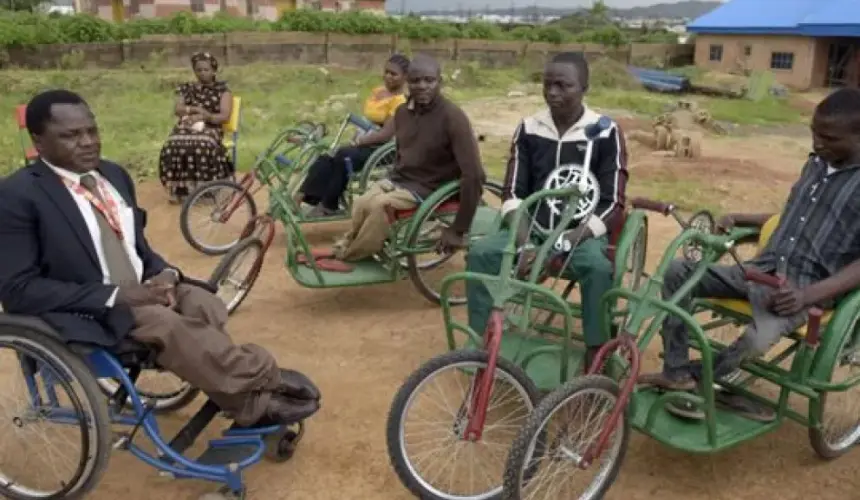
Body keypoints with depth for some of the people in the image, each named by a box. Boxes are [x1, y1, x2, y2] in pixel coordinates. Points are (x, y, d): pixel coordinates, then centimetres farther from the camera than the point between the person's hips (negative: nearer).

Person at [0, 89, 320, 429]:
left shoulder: (114, 175, 9)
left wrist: (164, 274, -7)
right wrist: (115, 296, -23)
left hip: (142, 290, 6)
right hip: (84, 312, -6)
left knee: (208, 307, -21)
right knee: (166, 323, -31)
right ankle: (263, 384, -20)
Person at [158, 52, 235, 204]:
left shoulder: (222, 90, 9)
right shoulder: (186, 88, 21)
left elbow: (225, 117, -2)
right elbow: (177, 109, 7)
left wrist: (205, 116, -19)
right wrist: (193, 110, -12)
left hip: (210, 128, -3)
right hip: (186, 126, 3)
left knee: (204, 147, -39)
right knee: (172, 147, -31)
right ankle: (178, 188, -24)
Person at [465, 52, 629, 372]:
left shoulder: (605, 133, -5)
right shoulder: (528, 129, 3)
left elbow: (613, 204, -7)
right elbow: (513, 194, 2)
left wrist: (573, 238, -22)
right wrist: (524, 240, -17)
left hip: (582, 232, -2)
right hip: (532, 227, 3)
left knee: (599, 267, -34)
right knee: (480, 253, -22)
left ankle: (596, 353, -19)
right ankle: (479, 340, -10)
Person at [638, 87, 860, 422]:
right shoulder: (816, 164, 14)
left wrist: (808, 294, -25)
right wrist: (738, 219, 16)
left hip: (810, 285, -7)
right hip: (763, 269, 7)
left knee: (758, 339, -35)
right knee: (678, 272, -11)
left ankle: (695, 379, -5)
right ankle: (676, 371, -7)